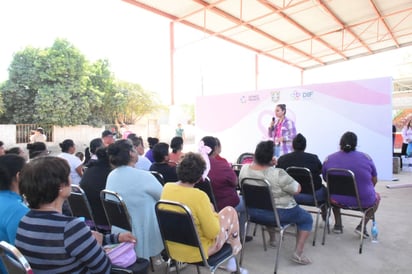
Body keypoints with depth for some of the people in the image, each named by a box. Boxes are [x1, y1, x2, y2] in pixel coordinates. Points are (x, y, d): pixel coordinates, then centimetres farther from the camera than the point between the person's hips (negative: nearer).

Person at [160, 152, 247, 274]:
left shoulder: (166, 188, -10)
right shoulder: (199, 196, -30)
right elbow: (213, 233, -21)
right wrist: (212, 213, -3)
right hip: (196, 253, -6)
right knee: (230, 211, 12)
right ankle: (234, 250, 30)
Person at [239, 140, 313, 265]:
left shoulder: (244, 169, -10)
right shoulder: (278, 174, -28)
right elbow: (297, 189, -14)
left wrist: (269, 165, 0)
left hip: (254, 211, 6)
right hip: (279, 214, -5)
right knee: (307, 218, 18)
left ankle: (272, 239, 47)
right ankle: (298, 253, 12)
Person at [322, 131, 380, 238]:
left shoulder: (328, 159, -6)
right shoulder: (366, 157, -7)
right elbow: (374, 181, 4)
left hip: (337, 200, 1)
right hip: (363, 201, -1)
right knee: (377, 197, 32)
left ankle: (338, 225, 37)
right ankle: (362, 226, 20)